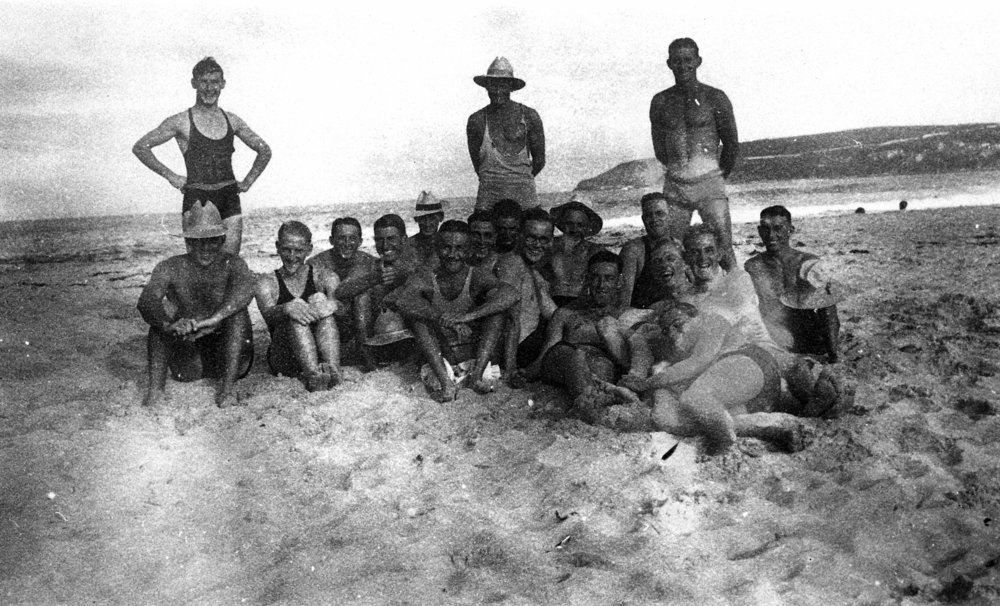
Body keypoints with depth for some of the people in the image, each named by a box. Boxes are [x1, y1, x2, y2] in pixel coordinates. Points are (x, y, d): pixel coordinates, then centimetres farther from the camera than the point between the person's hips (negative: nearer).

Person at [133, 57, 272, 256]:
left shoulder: (232, 120, 12)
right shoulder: (181, 122, 1)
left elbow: (265, 151, 23)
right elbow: (140, 147, 1)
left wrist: (247, 182, 14)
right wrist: (171, 176, -3)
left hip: (230, 201, 3)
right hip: (197, 200, -3)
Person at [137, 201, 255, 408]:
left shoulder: (232, 264, -7)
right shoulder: (170, 268, -4)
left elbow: (245, 290, -30)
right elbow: (146, 302, -22)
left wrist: (214, 320, -46)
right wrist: (171, 324, -43)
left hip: (226, 358, -1)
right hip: (187, 365, 1)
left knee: (238, 312, -24)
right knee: (164, 307, -17)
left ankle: (227, 388, -27)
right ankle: (156, 386, -20)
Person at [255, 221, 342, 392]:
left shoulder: (322, 277, 11)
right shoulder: (267, 282, 8)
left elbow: (339, 301, -10)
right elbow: (268, 314, -13)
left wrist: (330, 304, -36)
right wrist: (286, 309, -37)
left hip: (322, 353, 1)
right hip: (284, 361, -1)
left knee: (319, 299, -22)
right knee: (295, 313, -26)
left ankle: (333, 370, -40)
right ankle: (313, 376, -46)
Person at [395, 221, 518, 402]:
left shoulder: (477, 277, -7)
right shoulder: (425, 280, -4)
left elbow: (510, 295, -27)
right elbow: (402, 301, -26)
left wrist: (468, 316, -38)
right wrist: (441, 318, -38)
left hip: (476, 353, -1)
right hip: (440, 356, 1)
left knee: (496, 308, -17)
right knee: (416, 315, -19)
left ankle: (477, 374, -26)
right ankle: (446, 382, -30)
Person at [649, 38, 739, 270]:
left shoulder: (714, 98, 0)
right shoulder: (660, 101, 8)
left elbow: (732, 145, 5)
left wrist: (719, 175, 11)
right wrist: (680, 170, 13)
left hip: (710, 184, -3)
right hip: (674, 186, 3)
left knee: (723, 248, -6)